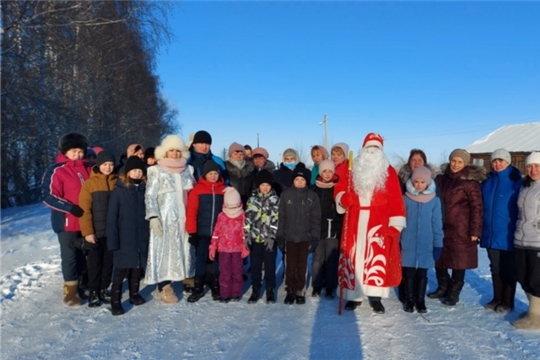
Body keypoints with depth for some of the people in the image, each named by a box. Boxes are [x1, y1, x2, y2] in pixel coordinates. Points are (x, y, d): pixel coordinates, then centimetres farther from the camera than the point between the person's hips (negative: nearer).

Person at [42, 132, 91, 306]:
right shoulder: (57, 171, -9)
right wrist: (71, 208, -21)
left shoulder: (88, 169, 8)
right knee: (70, 256, 3)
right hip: (67, 222, -5)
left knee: (85, 255, 15)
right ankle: (71, 290, 18)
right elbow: (49, 196, -13)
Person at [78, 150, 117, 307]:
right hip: (95, 232, -3)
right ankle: (94, 291, 21)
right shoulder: (89, 183, -6)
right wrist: (87, 231, -13)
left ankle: (104, 289, 27)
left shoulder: (117, 182, 3)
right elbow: (84, 209, -9)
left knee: (108, 262, 13)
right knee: (94, 263, 8)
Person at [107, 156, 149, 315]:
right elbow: (112, 217, -7)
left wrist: (151, 234, 3)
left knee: (138, 267, 14)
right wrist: (113, 240, -12)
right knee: (121, 270, -1)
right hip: (124, 238, -4)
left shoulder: (145, 189, 5)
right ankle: (115, 301, 9)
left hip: (142, 238, 4)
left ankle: (134, 294, 32)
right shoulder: (119, 190, -5)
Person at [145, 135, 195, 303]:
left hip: (183, 219, 5)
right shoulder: (157, 171, -2)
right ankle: (164, 288, 4)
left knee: (180, 250, 6)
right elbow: (150, 196, -7)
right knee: (164, 250, -2)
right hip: (164, 219, -5)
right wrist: (153, 217, -17)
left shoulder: (187, 170, 10)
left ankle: (167, 284, 16)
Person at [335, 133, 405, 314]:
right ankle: (354, 295, 17)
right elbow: (339, 189, 9)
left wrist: (395, 223, -9)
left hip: (379, 221, -1)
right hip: (355, 221, 2)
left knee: (378, 257, -5)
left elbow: (396, 199, 0)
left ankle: (375, 297, 8)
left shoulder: (388, 171, 5)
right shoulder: (352, 169, 9)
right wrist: (344, 198, -15)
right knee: (354, 256, 4)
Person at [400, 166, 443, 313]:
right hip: (408, 244, 0)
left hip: (426, 245, 0)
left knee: (422, 274, 10)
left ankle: (420, 300, 27)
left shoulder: (435, 200, -3)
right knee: (409, 274, 8)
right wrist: (396, 241, 2)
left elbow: (437, 224, 1)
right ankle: (409, 300, 24)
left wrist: (438, 245, 1)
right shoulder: (406, 198, -4)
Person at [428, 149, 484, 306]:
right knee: (439, 258, 12)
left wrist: (475, 231, -14)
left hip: (460, 230, -5)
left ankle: (454, 293, 20)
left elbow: (476, 208, -10)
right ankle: (443, 287, 31)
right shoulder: (442, 179, 7)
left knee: (458, 262, 5)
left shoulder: (470, 182, -8)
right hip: (442, 227, 5)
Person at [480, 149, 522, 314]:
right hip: (491, 234, 5)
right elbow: (481, 207, 11)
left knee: (509, 269, 8)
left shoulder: (517, 182, -7)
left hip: (508, 235, -5)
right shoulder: (487, 183, 7)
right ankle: (497, 298, 29)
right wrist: (479, 230, 7)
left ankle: (508, 302, 20)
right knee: (495, 268, 15)